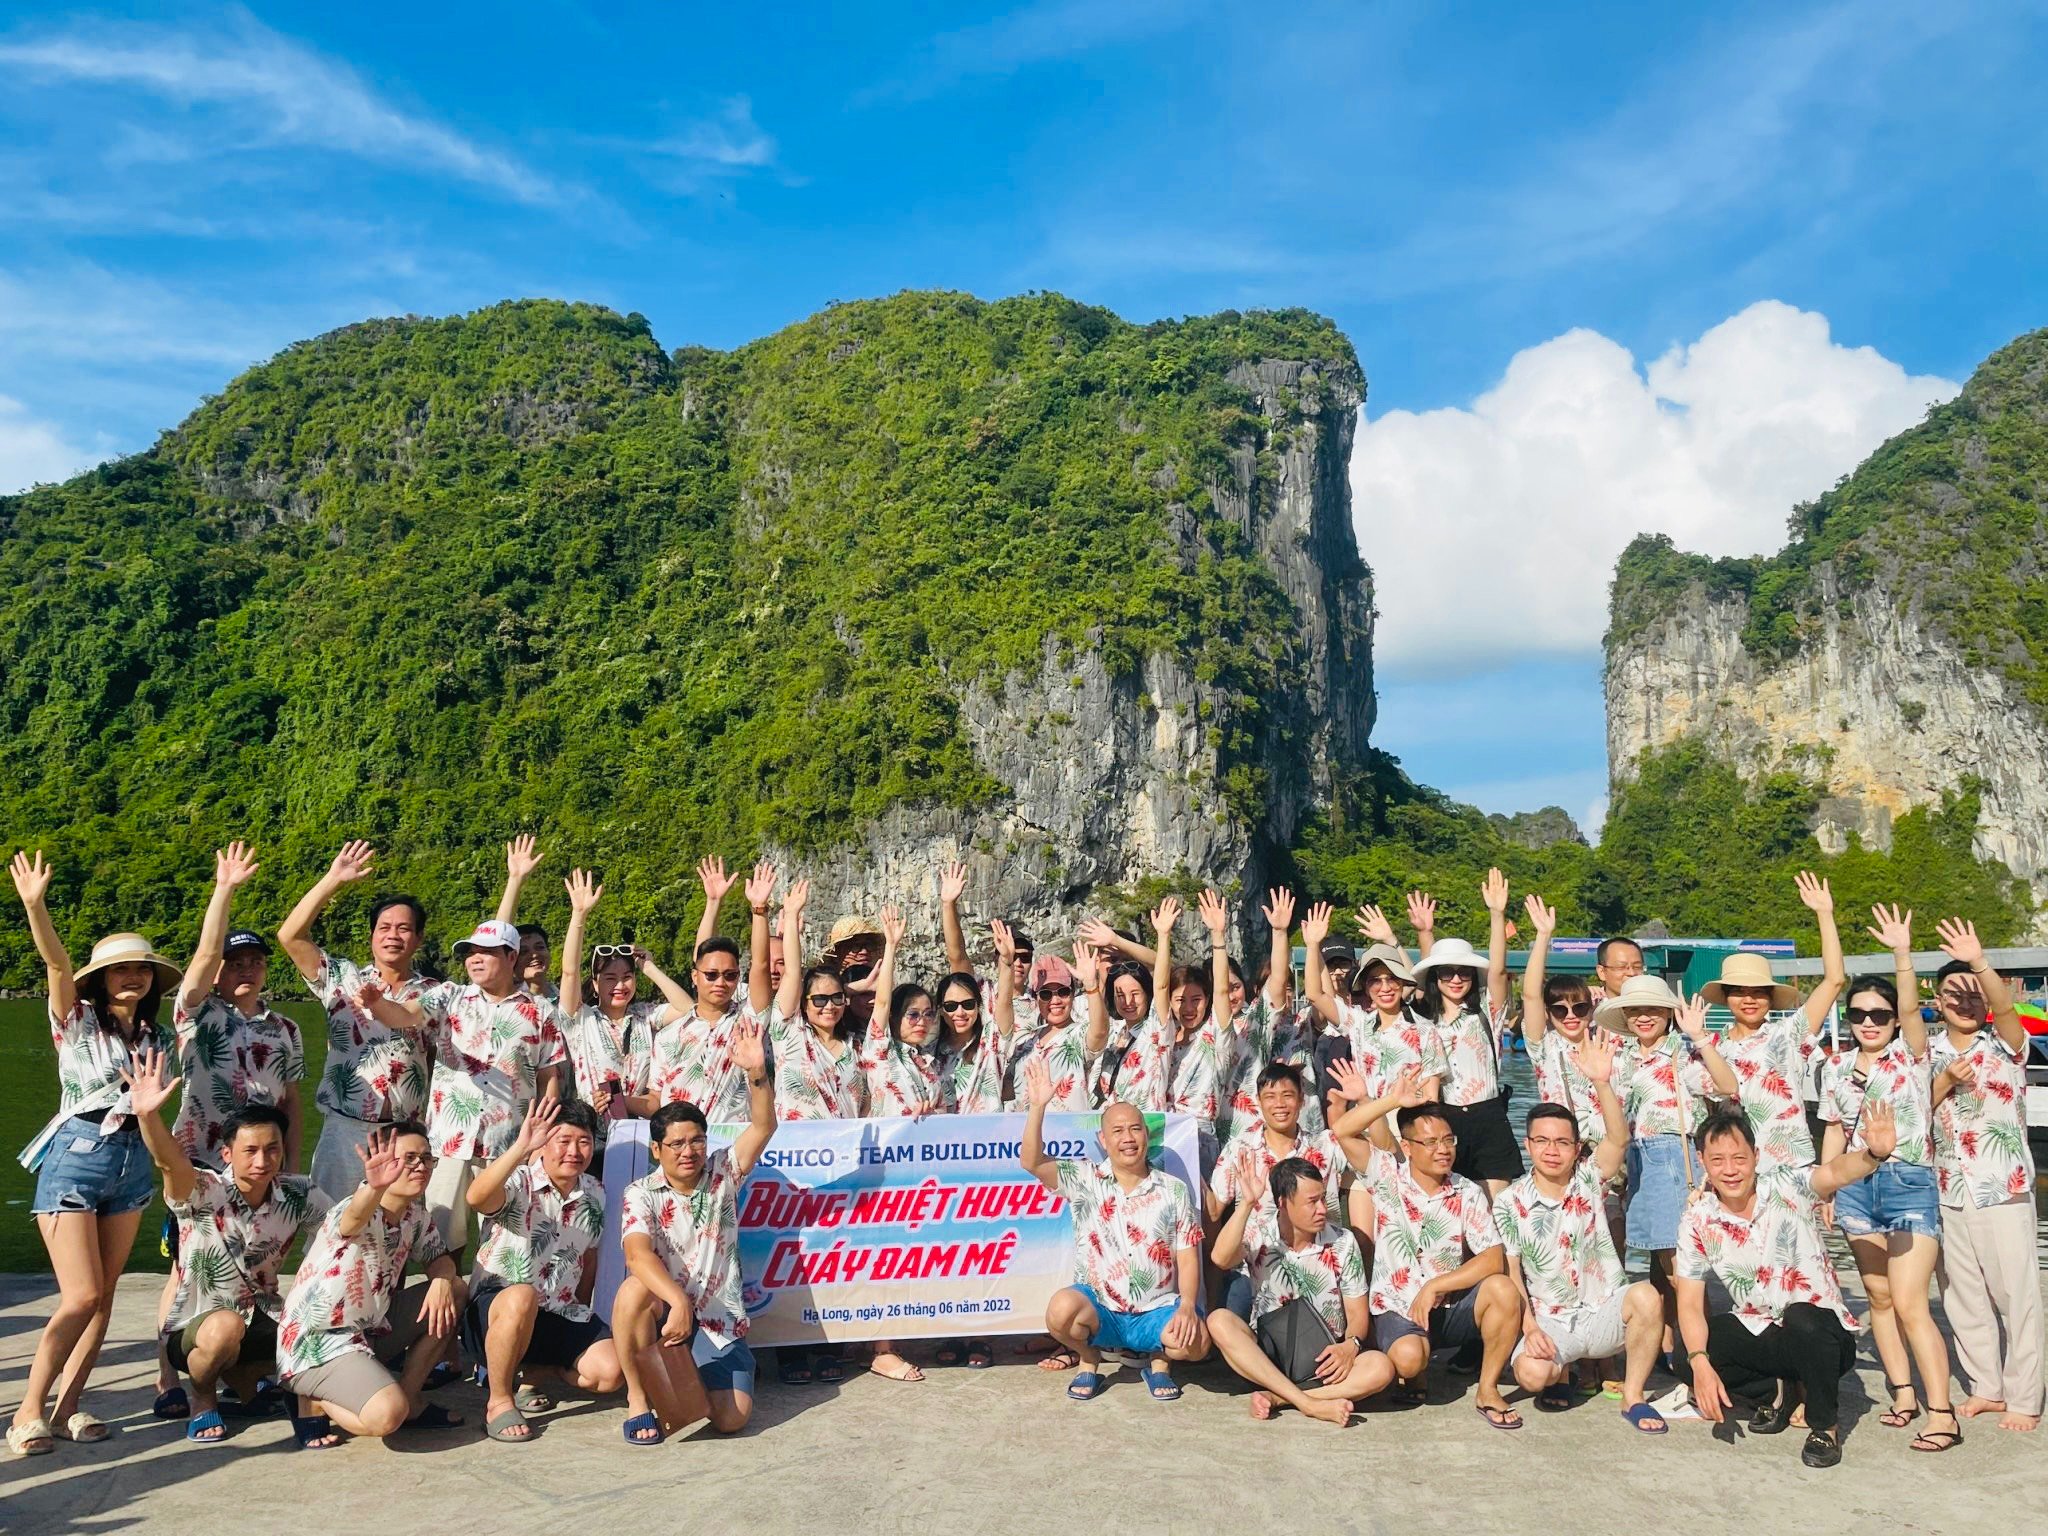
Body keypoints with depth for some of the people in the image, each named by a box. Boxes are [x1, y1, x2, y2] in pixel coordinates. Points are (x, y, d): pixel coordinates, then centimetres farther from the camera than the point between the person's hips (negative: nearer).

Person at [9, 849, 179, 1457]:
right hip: (75, 1157, -5)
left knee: (103, 1295, 7)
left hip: (132, 1161, 5)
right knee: (81, 1297, -11)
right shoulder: (77, 1020, -3)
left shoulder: (157, 1035, 11)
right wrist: (35, 906, -35)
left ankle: (68, 1405, 16)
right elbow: (55, 961, -19)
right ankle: (28, 1413, 3)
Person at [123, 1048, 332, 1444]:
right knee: (226, 1328, -38)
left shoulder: (298, 1195, -7)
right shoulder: (204, 1192, -19)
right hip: (195, 1326, -4)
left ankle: (242, 1378, 12)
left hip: (263, 1319, 5)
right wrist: (148, 1115, -60)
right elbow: (170, 1162, -39)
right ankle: (203, 1397, -1)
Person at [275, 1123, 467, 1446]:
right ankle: (315, 1404, 1)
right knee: (388, 1415, -31)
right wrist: (374, 1187, -74)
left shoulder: (416, 1215, 1)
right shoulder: (362, 1214, -24)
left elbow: (439, 1259, 12)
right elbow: (356, 1218, -49)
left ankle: (410, 1398, 7)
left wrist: (442, 1280, -14)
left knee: (454, 1290, 0)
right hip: (315, 1345, -9)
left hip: (370, 1328, 9)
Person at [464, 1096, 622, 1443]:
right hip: (496, 1306, -5)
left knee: (610, 1372, -16)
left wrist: (580, 1317, 14)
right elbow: (476, 1198, -39)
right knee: (522, 1297, -40)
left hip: (562, 1314, 5)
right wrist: (520, 1147, -51)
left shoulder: (595, 1195, 4)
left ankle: (530, 1370, 12)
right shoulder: (518, 1184, -14)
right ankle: (499, 1402, -17)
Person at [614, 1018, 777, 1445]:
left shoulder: (722, 1174, 1)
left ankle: (690, 1373, 21)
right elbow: (638, 1255, -24)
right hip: (663, 1312, -2)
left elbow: (763, 1127, -14)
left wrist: (757, 1072, -32)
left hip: (718, 1321, 2)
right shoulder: (641, 1195, -6)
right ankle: (637, 1399, -15)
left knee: (732, 1419, -15)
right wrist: (679, 1302, -42)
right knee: (635, 1289, -36)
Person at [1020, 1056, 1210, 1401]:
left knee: (1196, 1341, -27)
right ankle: (1089, 1360, 3)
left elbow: (1188, 1258, 1)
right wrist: (1037, 1106, -28)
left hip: (1156, 1311, 1)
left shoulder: (1173, 1190, 3)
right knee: (1061, 1308, -32)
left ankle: (1159, 1360, 10)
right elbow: (1032, 1162, -15)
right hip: (1098, 1308, -1)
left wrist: (1187, 1306, -15)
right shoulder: (1085, 1181, -1)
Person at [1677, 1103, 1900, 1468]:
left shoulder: (1787, 1186, -15)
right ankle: (1777, 1391, 9)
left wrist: (1873, 1154, -60)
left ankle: (1825, 1425, -9)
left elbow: (1835, 1172, -37)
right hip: (1757, 1333, 4)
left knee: (1800, 1318, -37)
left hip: (1822, 1332, -3)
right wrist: (1700, 1365, -27)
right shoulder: (1698, 1222, -8)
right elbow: (1690, 1303, -11)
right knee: (1688, 1350, -21)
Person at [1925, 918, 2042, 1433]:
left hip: (2003, 1186, -4)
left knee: (2015, 1292, -1)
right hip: (1948, 1190, 4)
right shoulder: (1928, 1052, 8)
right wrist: (1946, 1080, -10)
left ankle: (2023, 1399, 10)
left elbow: (2005, 1005, -25)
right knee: (1963, 1294, 10)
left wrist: (1979, 963, -42)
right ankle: (1986, 1388, 23)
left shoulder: (2004, 1042, -3)